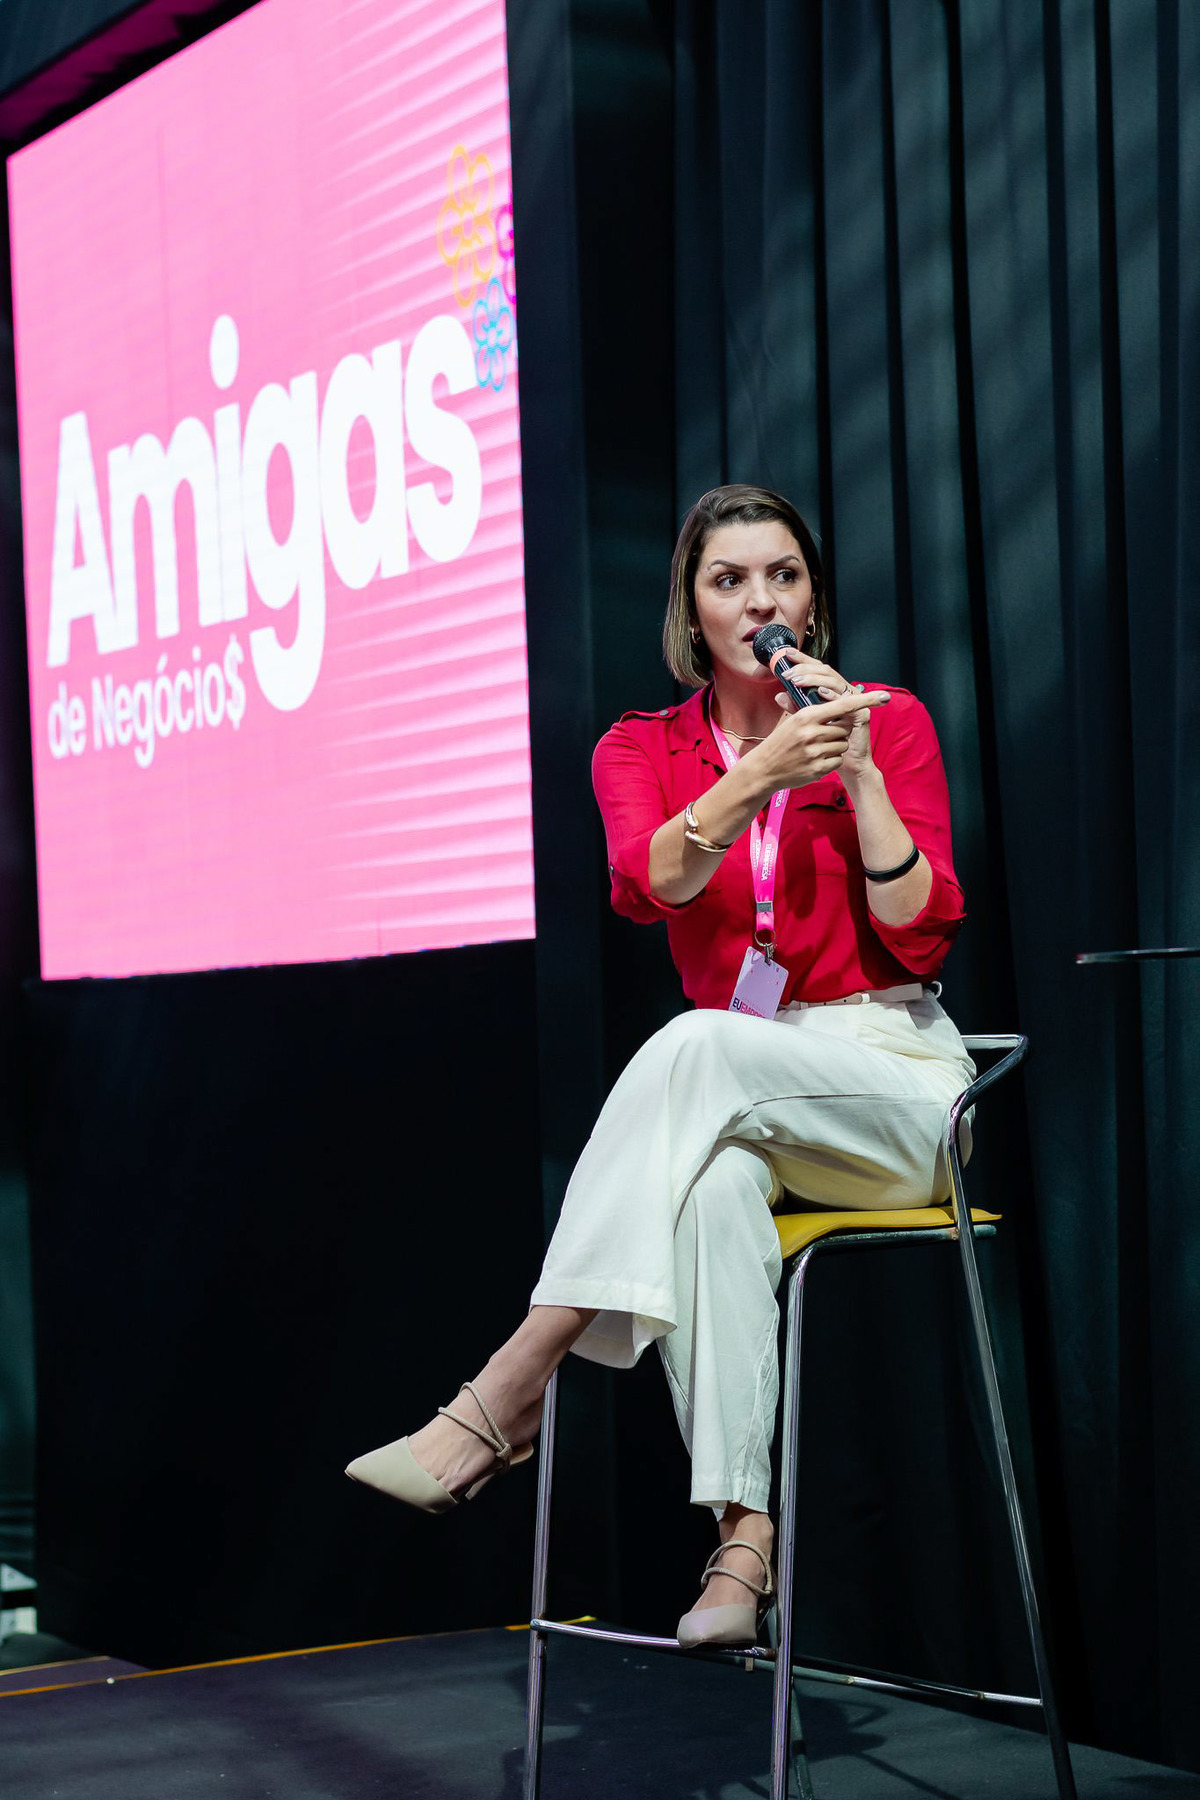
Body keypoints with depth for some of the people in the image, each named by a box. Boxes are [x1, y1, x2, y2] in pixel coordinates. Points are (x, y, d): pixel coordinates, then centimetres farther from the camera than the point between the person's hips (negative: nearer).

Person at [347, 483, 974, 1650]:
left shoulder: (888, 721, 3)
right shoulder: (641, 751, 8)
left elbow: (920, 937, -5)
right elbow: (645, 885, -15)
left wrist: (860, 773, -14)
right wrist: (762, 774, -30)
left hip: (897, 1083, -2)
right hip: (741, 1111, 2)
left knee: (696, 1048, -35)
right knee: (714, 1182, -37)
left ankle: (504, 1401, -37)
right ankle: (743, 1532, -39)